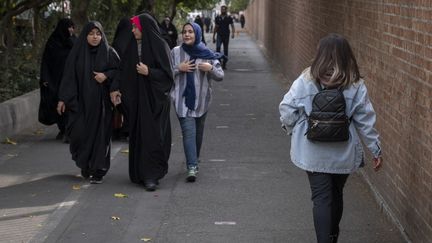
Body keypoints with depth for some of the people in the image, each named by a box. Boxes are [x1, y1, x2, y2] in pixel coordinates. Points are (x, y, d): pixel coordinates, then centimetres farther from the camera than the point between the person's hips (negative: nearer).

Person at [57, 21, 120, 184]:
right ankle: (85, 164, 22)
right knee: (80, 133, -3)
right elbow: (69, 76, 2)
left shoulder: (109, 52, 1)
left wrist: (106, 76, -14)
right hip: (81, 102, 1)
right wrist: (63, 99, -2)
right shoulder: (76, 53, 2)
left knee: (100, 134, -1)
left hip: (101, 102, 0)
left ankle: (98, 171, 8)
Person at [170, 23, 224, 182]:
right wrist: (178, 68, -13)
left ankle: (194, 161, 35)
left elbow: (220, 76, 3)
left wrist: (211, 69, -16)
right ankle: (192, 167, -18)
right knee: (188, 132, -13)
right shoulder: (176, 52, 0)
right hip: (183, 100, -2)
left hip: (201, 100, 2)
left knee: (198, 132, 14)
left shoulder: (207, 54, 0)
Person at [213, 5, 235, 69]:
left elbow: (232, 26, 0)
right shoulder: (217, 18, 6)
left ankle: (224, 64, 11)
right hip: (219, 35, 0)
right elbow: (215, 27, 12)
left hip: (226, 36, 0)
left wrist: (233, 33, -19)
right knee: (218, 47, -22)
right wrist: (213, 37, 10)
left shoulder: (229, 18, 2)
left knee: (225, 50, 3)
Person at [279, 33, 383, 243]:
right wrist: (376, 150, 4)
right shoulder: (355, 85, -4)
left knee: (322, 198, 1)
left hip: (313, 152, -2)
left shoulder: (306, 81, -7)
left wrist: (293, 130, 11)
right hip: (344, 153, 2)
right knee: (336, 194, 20)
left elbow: (287, 109, -7)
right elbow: (365, 121, -3)